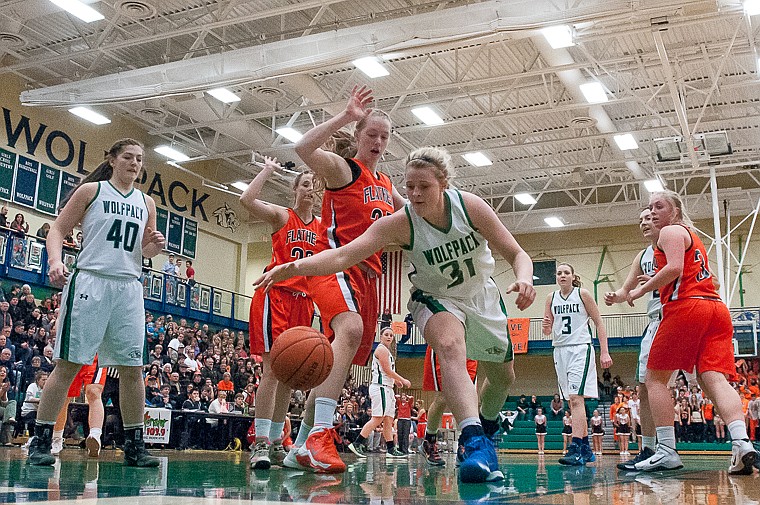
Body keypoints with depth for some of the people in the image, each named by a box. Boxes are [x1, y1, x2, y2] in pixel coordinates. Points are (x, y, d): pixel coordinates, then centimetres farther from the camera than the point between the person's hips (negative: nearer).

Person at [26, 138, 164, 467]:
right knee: (68, 363, -4)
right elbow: (58, 230, 3)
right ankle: (40, 441, 6)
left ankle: (134, 446, 11)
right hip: (90, 281, -4)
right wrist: (55, 260, -16)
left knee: (132, 367, 2)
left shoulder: (146, 203, 15)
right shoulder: (91, 191, 4)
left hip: (129, 287, 4)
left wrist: (154, 246, 0)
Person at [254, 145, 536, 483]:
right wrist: (294, 267, -57)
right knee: (450, 345, -38)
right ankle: (475, 441, -42)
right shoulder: (400, 223, -28)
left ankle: (485, 428, 49)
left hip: (482, 295, 3)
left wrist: (524, 279, -40)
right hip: (436, 299, -3)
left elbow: (517, 255, -17)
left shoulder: (469, 205, -24)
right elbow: (345, 254, -41)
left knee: (503, 377, 16)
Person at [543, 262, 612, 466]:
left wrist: (604, 352, -8)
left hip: (580, 349, -5)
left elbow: (599, 323, -1)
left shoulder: (582, 294, -3)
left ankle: (575, 450, -23)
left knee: (576, 398, -18)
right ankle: (586, 450, 18)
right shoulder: (551, 298, 9)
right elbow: (547, 330, 11)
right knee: (573, 401, 9)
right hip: (560, 350, 6)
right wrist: (546, 326, -14)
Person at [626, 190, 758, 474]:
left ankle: (666, 451, -7)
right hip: (716, 308, 8)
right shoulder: (691, 235, 30)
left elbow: (674, 268, -14)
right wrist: (657, 280, 26)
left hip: (686, 306, -8)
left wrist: (642, 290, -7)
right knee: (714, 379, -5)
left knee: (655, 378, -1)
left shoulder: (671, 231, 2)